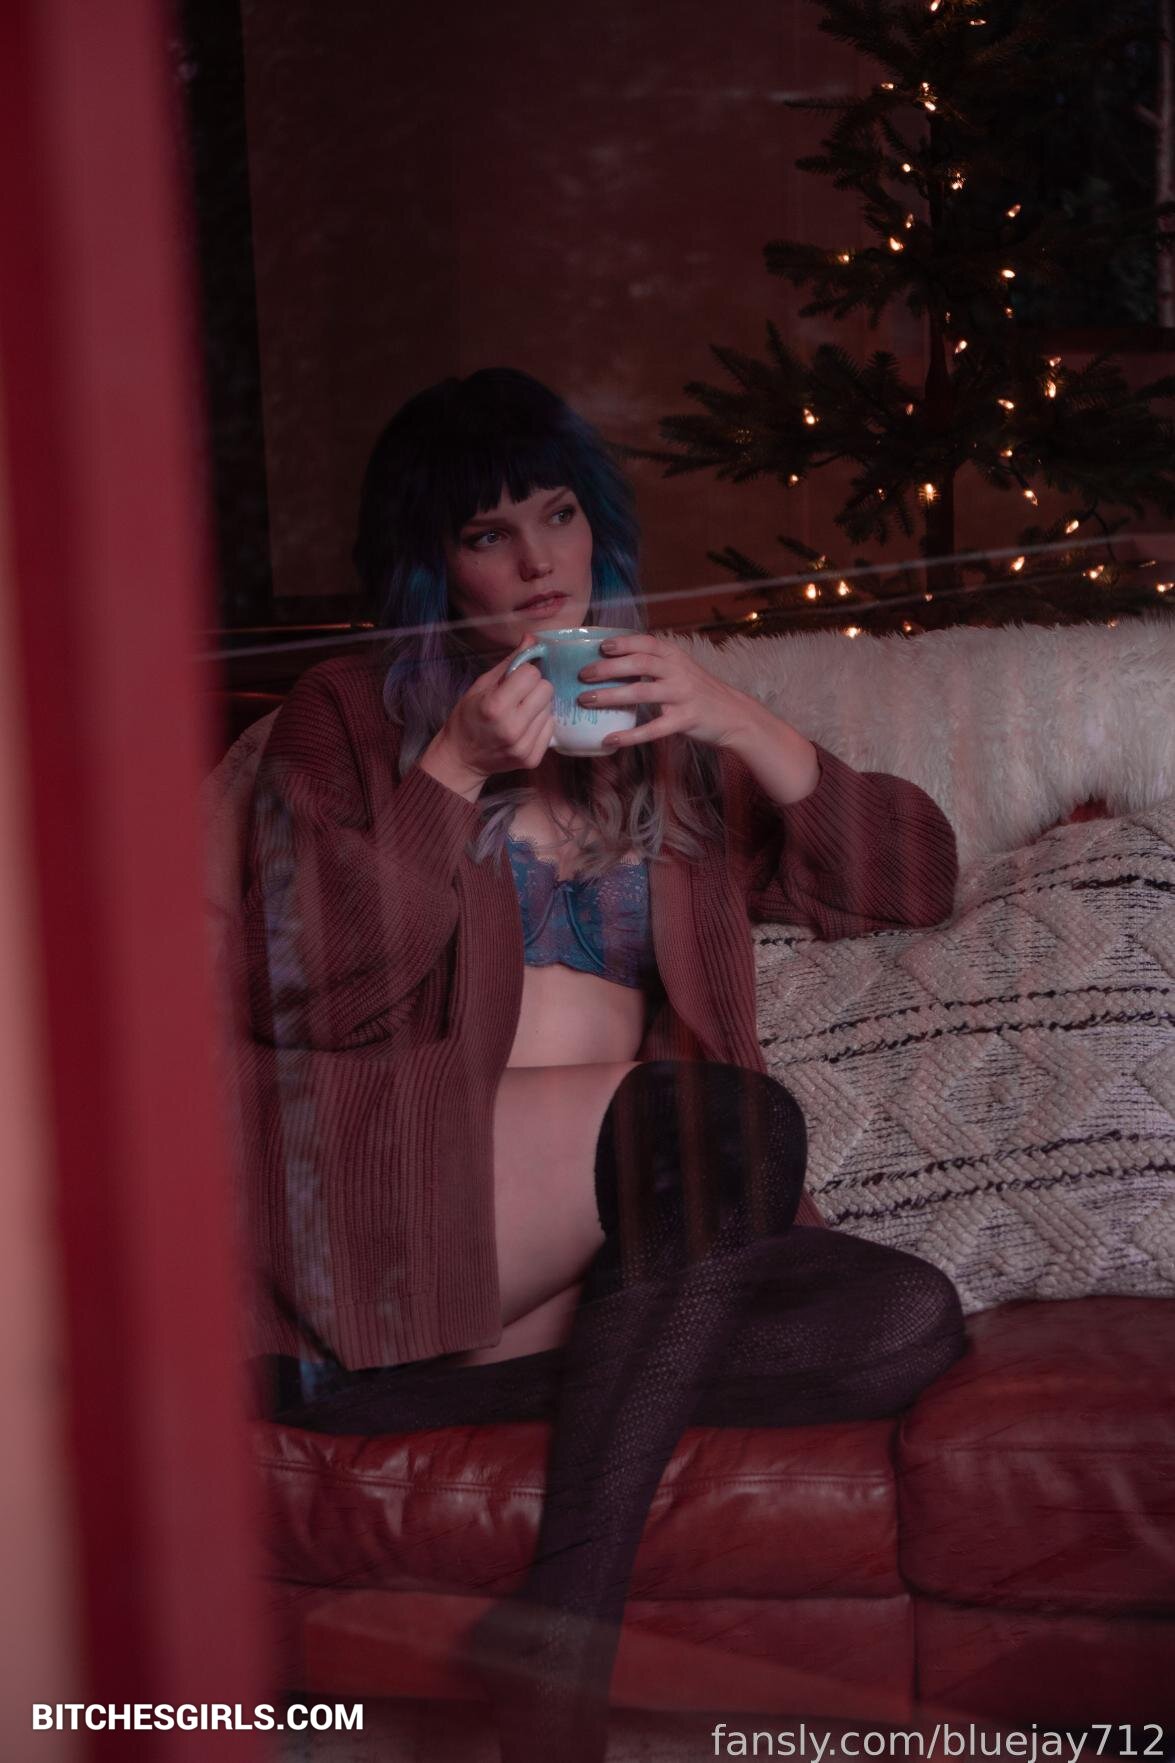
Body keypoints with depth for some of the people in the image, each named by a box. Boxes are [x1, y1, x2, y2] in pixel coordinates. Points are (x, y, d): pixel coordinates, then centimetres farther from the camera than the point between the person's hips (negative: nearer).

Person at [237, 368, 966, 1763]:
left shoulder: (663, 736, 22)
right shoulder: (345, 720, 11)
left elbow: (913, 881, 10)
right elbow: (308, 994, -3)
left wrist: (743, 729, -4)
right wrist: (454, 774, -11)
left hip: (614, 1246, 5)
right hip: (397, 1197, -4)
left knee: (908, 1321, -22)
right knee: (734, 1120, -31)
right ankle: (561, 1632, -29)